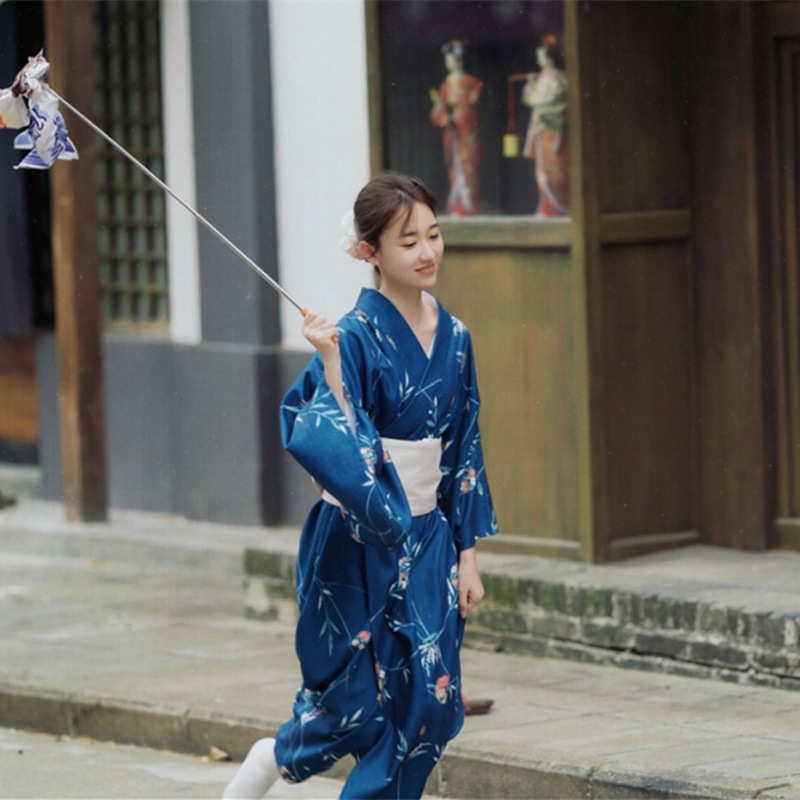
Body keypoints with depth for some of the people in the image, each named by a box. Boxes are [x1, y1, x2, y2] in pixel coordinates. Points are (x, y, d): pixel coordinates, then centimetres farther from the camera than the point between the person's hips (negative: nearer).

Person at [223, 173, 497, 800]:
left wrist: (467, 555, 8)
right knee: (359, 699, -1)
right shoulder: (355, 337, -13)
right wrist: (332, 366, -33)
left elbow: (464, 450, 10)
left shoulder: (453, 337, 6)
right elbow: (332, 445, -22)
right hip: (360, 543, -6)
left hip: (427, 540, 6)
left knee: (428, 701, -1)